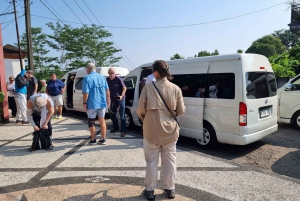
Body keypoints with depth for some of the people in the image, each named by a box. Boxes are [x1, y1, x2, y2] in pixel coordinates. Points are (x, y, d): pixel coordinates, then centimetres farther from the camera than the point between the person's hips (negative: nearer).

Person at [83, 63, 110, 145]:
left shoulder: (87, 78, -9)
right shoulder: (102, 77, 6)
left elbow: (86, 92, -15)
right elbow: (107, 90, 8)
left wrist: (84, 103, -7)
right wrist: (108, 100, 17)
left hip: (92, 104, -4)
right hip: (102, 103, 5)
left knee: (91, 122, 10)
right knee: (102, 120, 13)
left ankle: (93, 140, 18)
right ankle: (103, 139, 15)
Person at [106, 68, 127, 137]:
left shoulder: (118, 79, -16)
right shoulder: (107, 80, -2)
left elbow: (124, 88, -11)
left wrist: (121, 96, -24)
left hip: (120, 99, -6)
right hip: (113, 100, 6)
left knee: (122, 116, -4)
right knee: (112, 114, 17)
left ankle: (123, 131, 2)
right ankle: (116, 128, 35)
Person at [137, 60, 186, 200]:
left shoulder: (148, 88, -12)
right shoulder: (175, 89, -7)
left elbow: (140, 110, -9)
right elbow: (181, 111, -2)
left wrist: (145, 120, 13)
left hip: (151, 130, -1)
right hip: (170, 130, 2)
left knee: (151, 161, 13)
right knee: (169, 160, 16)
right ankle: (170, 189, 28)